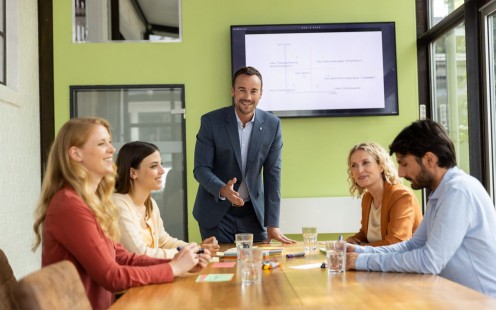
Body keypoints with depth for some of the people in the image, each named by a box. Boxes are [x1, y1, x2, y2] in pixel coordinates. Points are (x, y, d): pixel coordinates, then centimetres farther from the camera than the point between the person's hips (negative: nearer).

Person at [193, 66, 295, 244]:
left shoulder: (272, 125, -5)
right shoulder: (211, 121, -11)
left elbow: (272, 174, -5)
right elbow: (200, 168, -12)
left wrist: (272, 224, -7)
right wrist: (222, 190, -33)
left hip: (253, 212, 2)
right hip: (216, 212, -2)